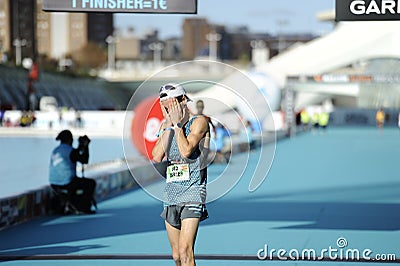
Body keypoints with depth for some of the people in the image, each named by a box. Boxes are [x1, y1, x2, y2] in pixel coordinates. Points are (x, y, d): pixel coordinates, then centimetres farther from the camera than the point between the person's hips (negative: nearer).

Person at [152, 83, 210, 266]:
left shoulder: (199, 122, -4)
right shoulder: (167, 126, 13)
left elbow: (186, 151, -19)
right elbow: (156, 157, 0)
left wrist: (177, 124, -10)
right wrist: (167, 127, -3)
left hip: (192, 191, -6)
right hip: (171, 193, 7)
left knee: (185, 251, -18)